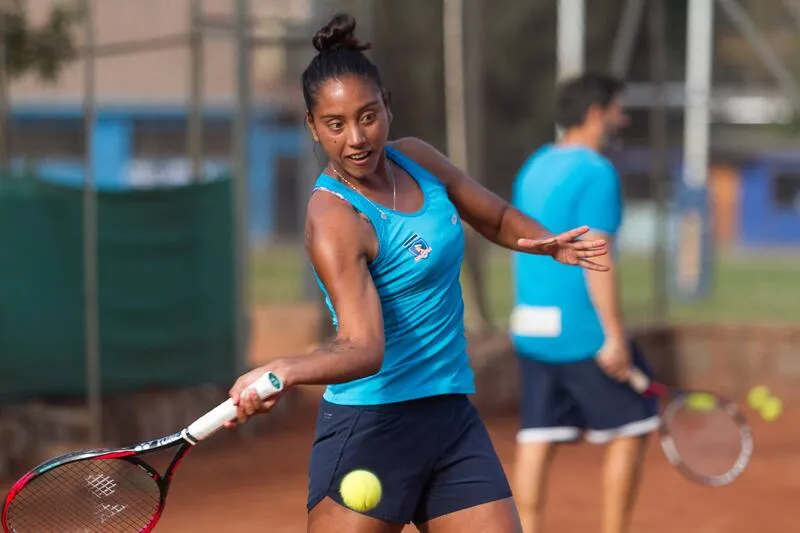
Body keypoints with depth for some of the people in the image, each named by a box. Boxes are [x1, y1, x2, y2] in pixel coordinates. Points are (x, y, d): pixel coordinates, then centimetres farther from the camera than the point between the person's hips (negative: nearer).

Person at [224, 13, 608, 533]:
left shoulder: (416, 158, 4)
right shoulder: (335, 219, -19)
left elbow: (496, 216, 22)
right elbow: (363, 346, -30)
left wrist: (550, 243, 1)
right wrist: (282, 371, -50)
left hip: (453, 417, 7)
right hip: (371, 428, -7)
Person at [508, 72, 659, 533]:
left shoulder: (534, 168, 13)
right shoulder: (596, 173, -13)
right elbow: (596, 258, -19)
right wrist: (615, 335, -19)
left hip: (531, 329, 8)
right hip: (582, 331, -8)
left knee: (538, 438, 5)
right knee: (630, 430, 5)